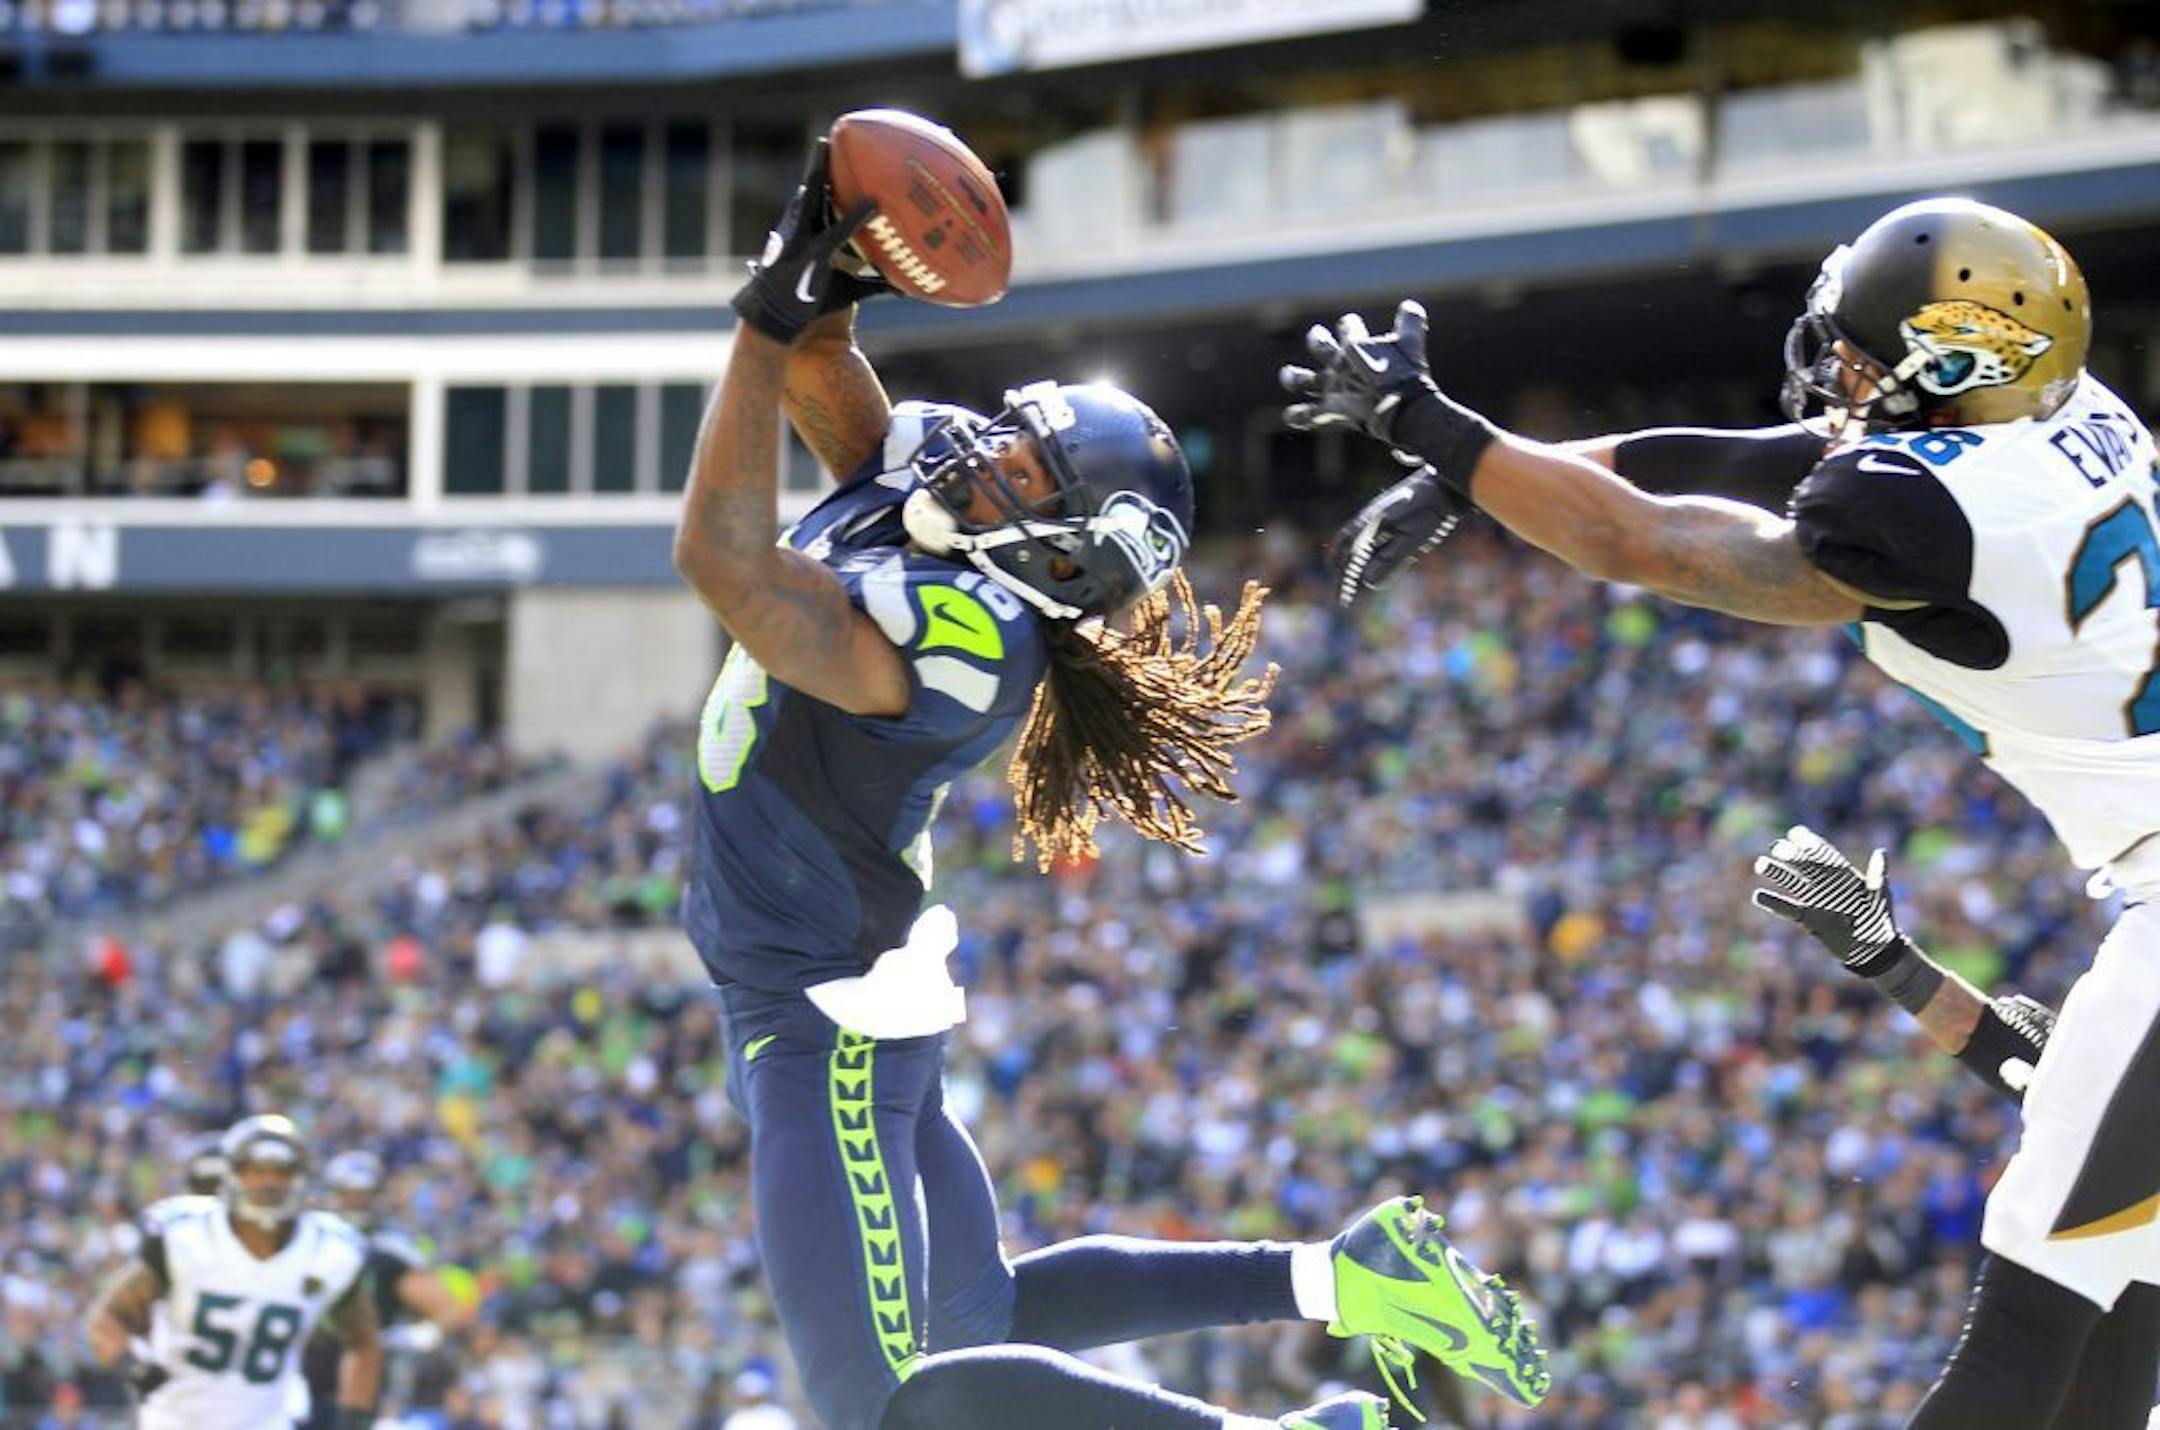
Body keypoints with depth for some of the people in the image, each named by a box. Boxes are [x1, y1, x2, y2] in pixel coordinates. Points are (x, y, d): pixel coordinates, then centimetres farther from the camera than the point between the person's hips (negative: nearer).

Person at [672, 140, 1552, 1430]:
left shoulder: (964, 637, -27)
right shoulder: (909, 468, -2)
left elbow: (725, 563, -35)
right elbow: (818, 369, 9)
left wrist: (768, 324, -32)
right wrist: (825, 280, -14)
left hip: (829, 1024, -10)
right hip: (826, 1010, 10)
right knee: (984, 1315, 22)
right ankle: (1332, 1277, 23)